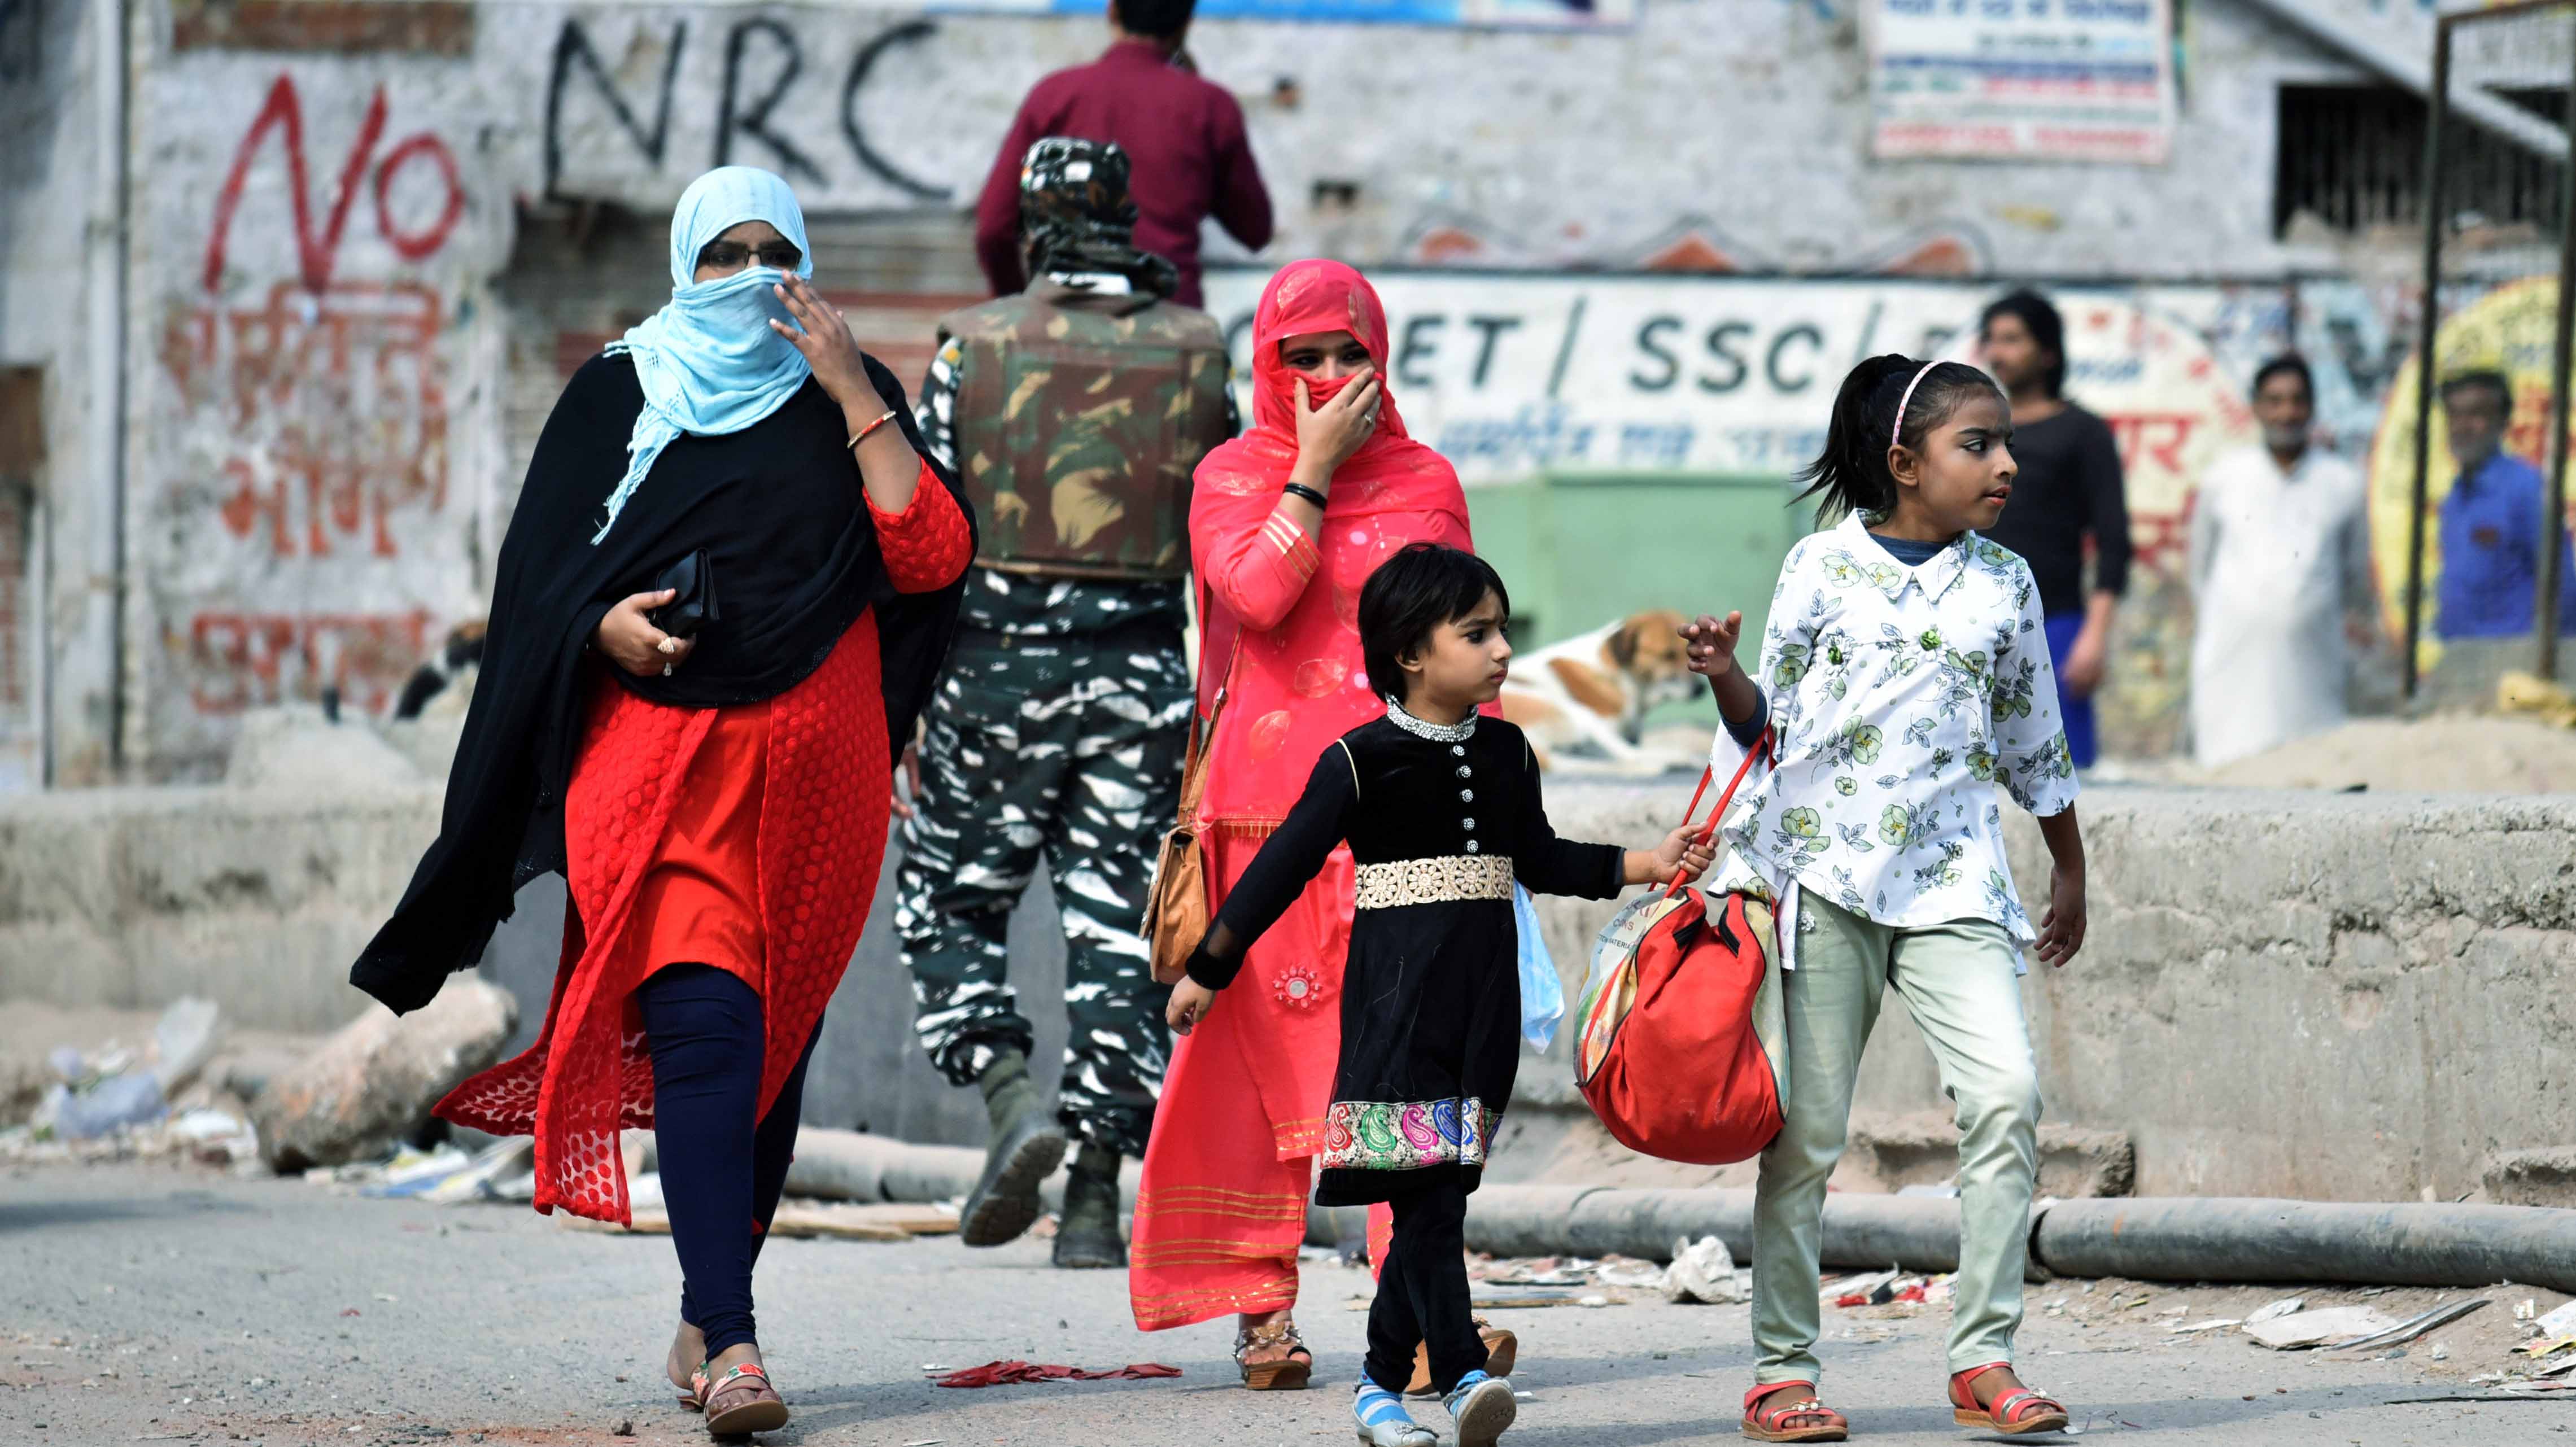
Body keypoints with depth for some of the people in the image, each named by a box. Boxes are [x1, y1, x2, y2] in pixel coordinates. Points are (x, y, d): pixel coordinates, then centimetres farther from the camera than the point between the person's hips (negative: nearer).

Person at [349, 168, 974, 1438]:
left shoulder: (847, 402, 11)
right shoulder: (618, 396, 9)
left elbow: (929, 559, -2)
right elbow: (540, 575, 8)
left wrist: (853, 394, -6)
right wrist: (606, 627, -13)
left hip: (813, 769, 2)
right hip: (661, 759, -2)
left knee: (774, 1042, 6)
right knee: (704, 1025, -18)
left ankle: (706, 1318, 23)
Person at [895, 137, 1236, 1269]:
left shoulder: (975, 346, -3)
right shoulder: (1195, 354, 2)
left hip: (996, 668, -2)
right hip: (1139, 676, 2)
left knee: (950, 907, 13)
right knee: (1114, 931, 5)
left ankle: (1012, 1102, -10)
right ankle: (1095, 1203, 0)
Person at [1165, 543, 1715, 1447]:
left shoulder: (1505, 754, 11)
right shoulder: (1363, 762, -6)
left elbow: (1538, 861, 22)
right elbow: (1285, 866, -2)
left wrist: (1646, 864, 13)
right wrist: (1208, 972, 1)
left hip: (1481, 999, 5)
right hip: (1397, 992, -5)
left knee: (1434, 1196, 5)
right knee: (1427, 1188, -13)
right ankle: (1461, 1373, -20)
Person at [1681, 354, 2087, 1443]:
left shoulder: (2004, 584, 9)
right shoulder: (1822, 566, 1)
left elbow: (2033, 742, 20)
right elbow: (1772, 721, 6)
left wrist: (2069, 869, 26)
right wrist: (1723, 677, -14)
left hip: (1953, 879, 2)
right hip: (1823, 876, -2)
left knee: (2006, 1093, -15)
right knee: (1806, 1131, 2)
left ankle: (1983, 1359, -8)